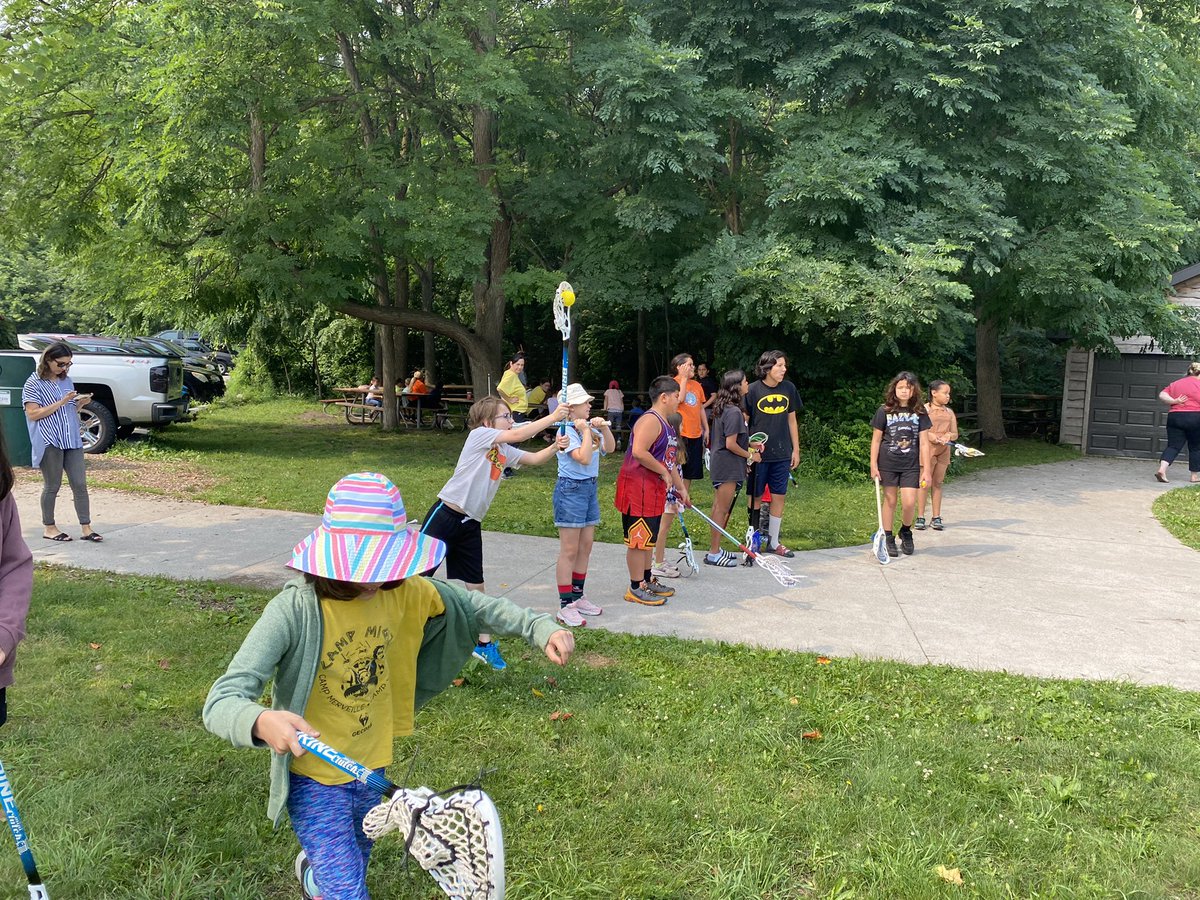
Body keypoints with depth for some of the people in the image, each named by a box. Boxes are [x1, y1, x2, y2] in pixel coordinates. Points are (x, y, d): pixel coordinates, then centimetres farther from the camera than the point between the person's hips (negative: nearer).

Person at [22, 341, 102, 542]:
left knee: (80, 484, 1)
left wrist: (81, 403, 0)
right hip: (49, 442, -6)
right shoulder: (34, 383, -5)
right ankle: (49, 528, 18)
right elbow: (32, 414, -13)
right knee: (52, 486, 4)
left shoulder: (66, 381, 14)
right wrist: (61, 402, -19)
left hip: (72, 441, 6)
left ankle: (86, 528, 3)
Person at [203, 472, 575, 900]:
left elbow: (471, 603, -1)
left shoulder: (405, 592, -14)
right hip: (314, 777, -5)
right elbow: (222, 701, -33)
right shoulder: (295, 610, -29)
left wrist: (540, 628, -16)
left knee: (355, 862, 31)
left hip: (372, 767, 6)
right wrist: (260, 722, -56)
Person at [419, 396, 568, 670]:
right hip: (445, 515, -7)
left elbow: (534, 459, 15)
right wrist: (553, 417, -14)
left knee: (475, 585, 12)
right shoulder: (479, 435, -8)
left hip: (471, 524, 7)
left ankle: (484, 643, 22)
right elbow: (518, 435, -18)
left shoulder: (505, 451, 12)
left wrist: (555, 446, -5)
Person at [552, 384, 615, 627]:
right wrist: (586, 431, -18)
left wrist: (604, 427, -7)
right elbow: (584, 458, -26)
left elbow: (610, 448, 5)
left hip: (590, 488, 8)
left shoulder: (590, 427, 8)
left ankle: (577, 596, 26)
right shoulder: (567, 431, -15)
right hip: (571, 489, -8)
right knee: (570, 551, -4)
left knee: (585, 547, 13)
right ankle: (565, 606, 1)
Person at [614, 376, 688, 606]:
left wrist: (680, 487, 27)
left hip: (654, 489, 11)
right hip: (638, 488, -11)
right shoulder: (650, 421, -17)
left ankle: (647, 580, 31)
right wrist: (664, 472, -20)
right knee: (638, 539, -2)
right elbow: (639, 452, -30)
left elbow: (668, 460, 26)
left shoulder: (665, 425, 17)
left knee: (648, 539, 19)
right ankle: (635, 589, 5)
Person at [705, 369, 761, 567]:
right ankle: (714, 554, 4)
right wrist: (750, 455, -9)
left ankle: (715, 549, 24)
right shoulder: (734, 412, -20)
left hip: (721, 464, 10)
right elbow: (730, 444, -22)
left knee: (719, 508, 16)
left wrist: (749, 444, 11)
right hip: (728, 467, -10)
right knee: (722, 509, -3)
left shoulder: (723, 408, 9)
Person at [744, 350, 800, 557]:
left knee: (779, 497, 7)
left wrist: (796, 450, 11)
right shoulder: (753, 390, -8)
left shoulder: (788, 388, 3)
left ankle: (773, 542, 19)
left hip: (781, 454, 4)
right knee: (756, 497, 6)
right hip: (758, 453, -4)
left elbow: (791, 420, 11)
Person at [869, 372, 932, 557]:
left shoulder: (919, 414, 2)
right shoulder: (884, 411, -2)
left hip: (911, 465, 1)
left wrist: (926, 469, -1)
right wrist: (873, 466, -3)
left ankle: (906, 531, 20)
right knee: (890, 500, 5)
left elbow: (924, 443, 2)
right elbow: (876, 440, 1)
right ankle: (888, 538, 17)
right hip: (888, 463, -1)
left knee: (909, 502, -8)